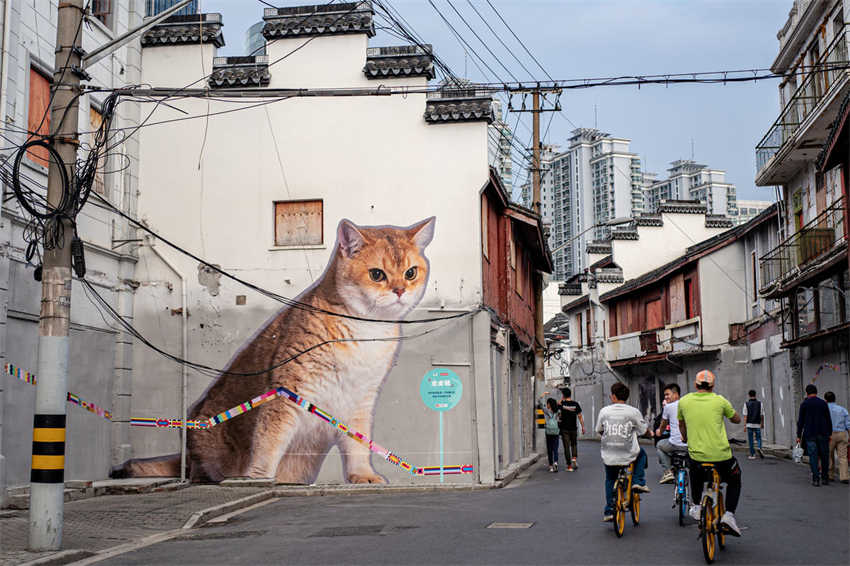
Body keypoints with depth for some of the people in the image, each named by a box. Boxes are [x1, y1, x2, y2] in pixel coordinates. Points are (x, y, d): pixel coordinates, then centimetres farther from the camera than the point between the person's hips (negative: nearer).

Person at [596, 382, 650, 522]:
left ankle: (608, 511, 19)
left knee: (610, 480, 26)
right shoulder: (633, 412, -6)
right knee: (641, 453, 32)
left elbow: (599, 430, 14)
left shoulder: (604, 411, 0)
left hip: (609, 457, 2)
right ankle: (638, 482, 17)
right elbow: (644, 431, 2)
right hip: (628, 455, -2)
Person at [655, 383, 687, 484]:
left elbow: (663, 424, 15)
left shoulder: (668, 407, -2)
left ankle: (667, 471, 12)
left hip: (676, 444, -4)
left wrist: (659, 431, 38)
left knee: (659, 445, 26)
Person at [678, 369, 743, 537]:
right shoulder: (719, 400, -2)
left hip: (696, 455, 2)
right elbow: (737, 419, 15)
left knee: (696, 473, 38)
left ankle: (696, 506, 34)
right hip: (721, 455, -2)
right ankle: (729, 514, 8)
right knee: (734, 480, 26)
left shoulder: (684, 401, 3)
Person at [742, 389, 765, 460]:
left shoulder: (746, 404, -3)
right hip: (757, 425, 1)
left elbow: (745, 416, -6)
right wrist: (762, 424, 17)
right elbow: (762, 415, 4)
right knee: (758, 438, 13)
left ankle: (752, 455, 7)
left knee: (751, 440, 6)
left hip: (749, 424, -1)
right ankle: (759, 448, -15)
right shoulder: (759, 403, 0)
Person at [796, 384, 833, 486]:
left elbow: (800, 421, -3)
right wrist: (830, 433, 11)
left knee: (813, 456, 0)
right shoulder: (823, 403, 3)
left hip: (810, 435, -1)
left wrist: (799, 436, 1)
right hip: (823, 434, 2)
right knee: (824, 456, 10)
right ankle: (825, 478, 13)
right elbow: (829, 420, 4)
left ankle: (816, 479, -3)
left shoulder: (804, 404, -2)